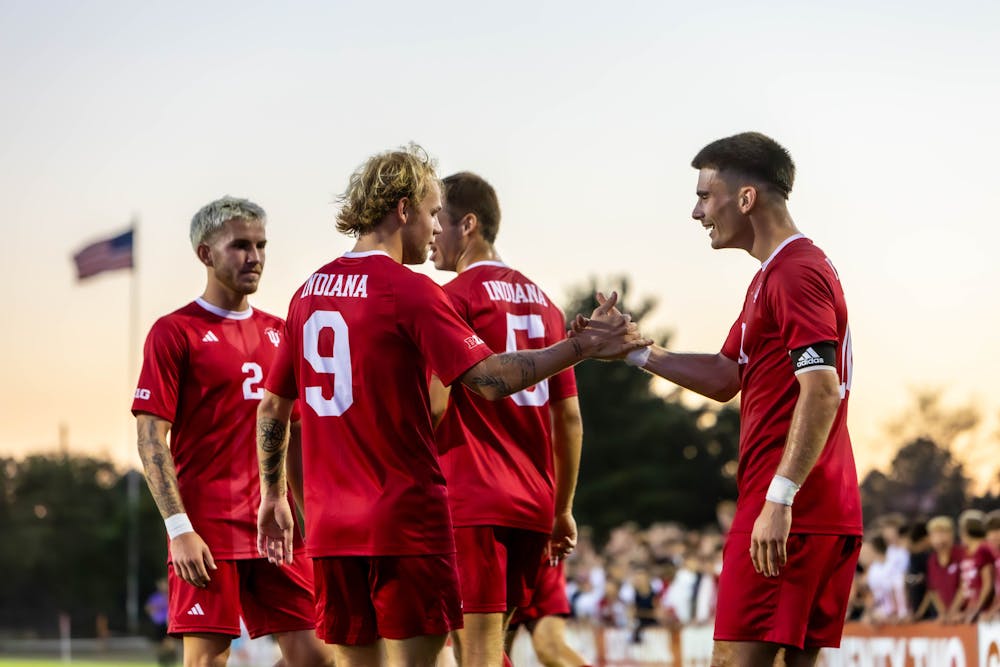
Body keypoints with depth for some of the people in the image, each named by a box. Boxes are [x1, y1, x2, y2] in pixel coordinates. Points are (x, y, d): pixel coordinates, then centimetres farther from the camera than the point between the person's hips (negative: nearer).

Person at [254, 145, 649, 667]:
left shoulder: (309, 292, 11)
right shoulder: (410, 291, -10)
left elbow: (272, 405, 17)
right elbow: (489, 379, -19)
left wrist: (273, 496, 27)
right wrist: (583, 347, -11)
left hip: (330, 526, 7)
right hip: (405, 523, -6)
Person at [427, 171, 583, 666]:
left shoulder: (453, 298, -6)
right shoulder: (543, 303, 15)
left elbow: (434, 405, -15)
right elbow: (569, 417, 16)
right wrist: (563, 509, 22)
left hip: (470, 498, -7)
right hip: (534, 504, 7)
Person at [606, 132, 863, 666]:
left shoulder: (796, 273, -12)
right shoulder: (773, 274, 21)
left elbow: (821, 390, -21)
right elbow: (725, 378, 25)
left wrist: (779, 499, -25)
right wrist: (636, 351, 17)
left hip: (787, 512, -10)